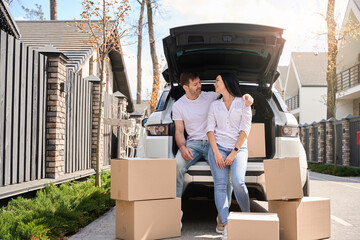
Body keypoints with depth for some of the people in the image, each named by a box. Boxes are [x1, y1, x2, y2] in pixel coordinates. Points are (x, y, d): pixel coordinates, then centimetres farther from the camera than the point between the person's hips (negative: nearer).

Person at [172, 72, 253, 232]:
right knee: (177, 164, -31)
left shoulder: (210, 97, 5)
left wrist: (246, 96, -15)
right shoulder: (178, 106, 8)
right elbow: (179, 131, 6)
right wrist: (182, 147, -14)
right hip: (193, 142, 1)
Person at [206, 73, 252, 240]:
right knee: (220, 185, -16)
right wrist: (216, 153, -7)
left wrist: (234, 153, -9)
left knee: (237, 182, -24)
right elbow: (210, 129, 7)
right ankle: (226, 226, -21)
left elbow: (245, 129, -1)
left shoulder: (243, 103, 7)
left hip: (239, 148, -2)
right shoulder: (214, 105, 16)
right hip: (218, 146, 2)